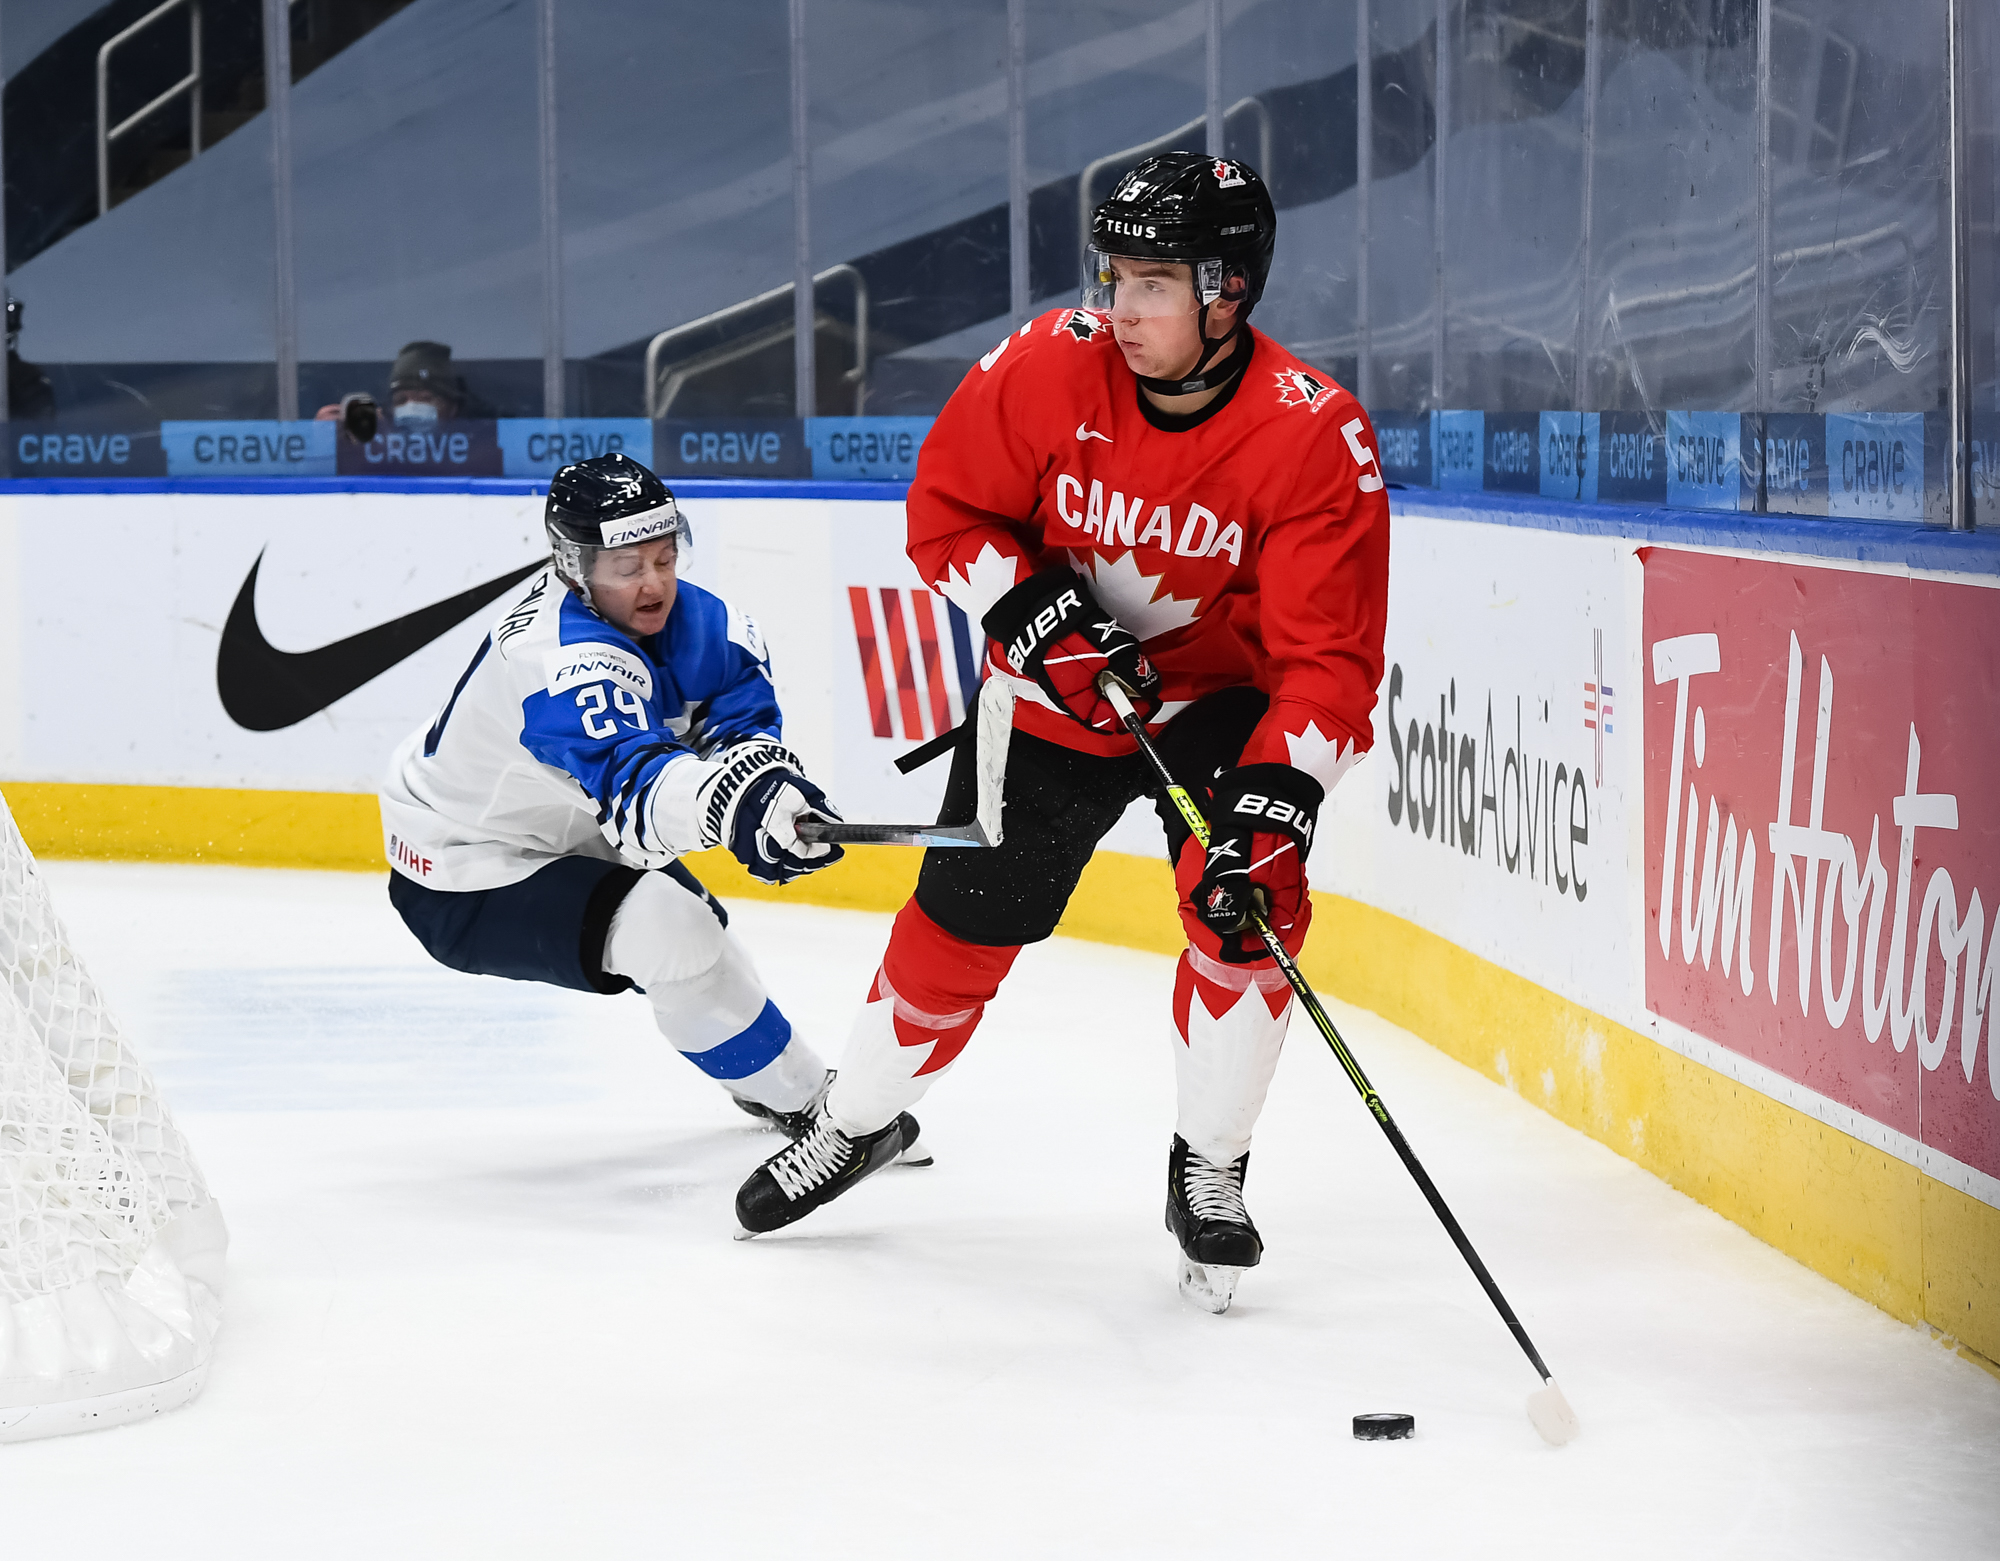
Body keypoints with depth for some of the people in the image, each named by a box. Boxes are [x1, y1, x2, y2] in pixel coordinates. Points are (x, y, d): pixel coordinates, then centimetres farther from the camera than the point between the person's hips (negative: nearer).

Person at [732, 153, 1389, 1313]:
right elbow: (946, 511, -7)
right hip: (1056, 692, 2)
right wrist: (1041, 615, -22)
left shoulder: (1317, 437, -26)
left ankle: (1209, 1173, -3)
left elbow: (1330, 659, -26)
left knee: (1249, 898, -24)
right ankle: (858, 1122, 36)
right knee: (960, 929, 7)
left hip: (1220, 695, -2)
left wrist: (1275, 804, -38)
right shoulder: (1046, 368, -21)